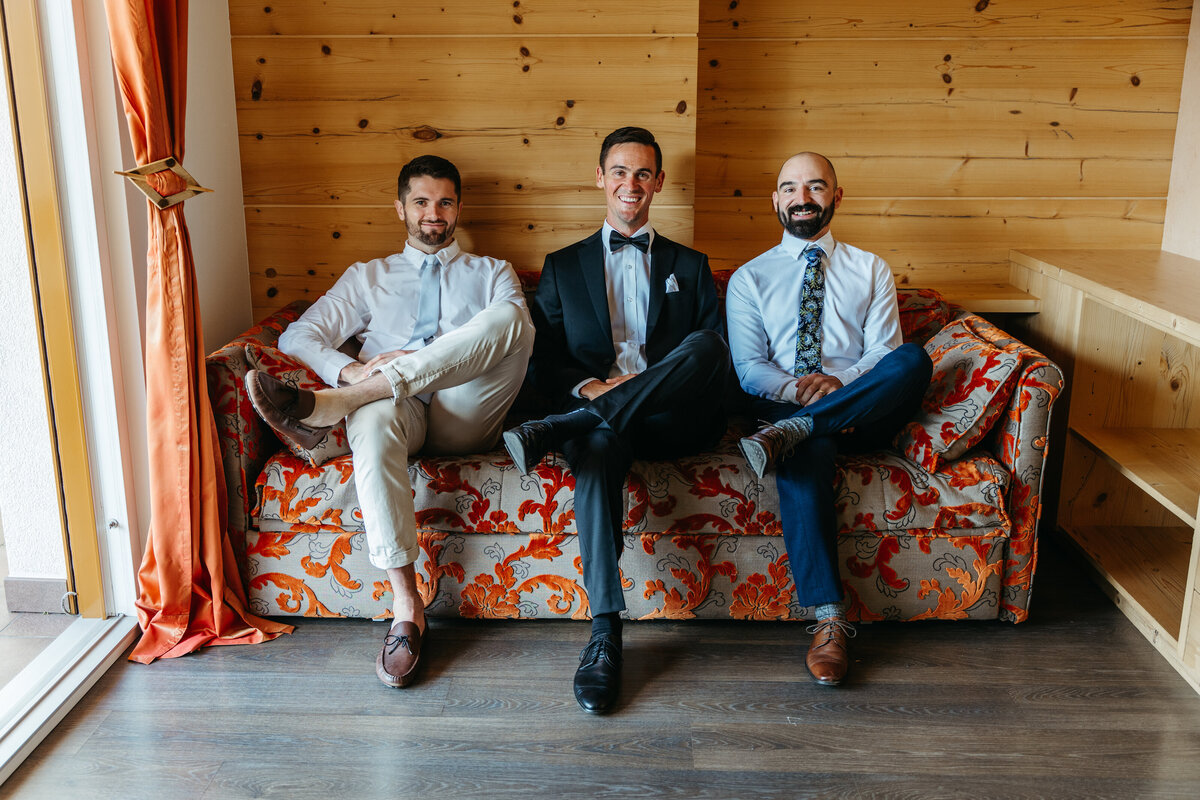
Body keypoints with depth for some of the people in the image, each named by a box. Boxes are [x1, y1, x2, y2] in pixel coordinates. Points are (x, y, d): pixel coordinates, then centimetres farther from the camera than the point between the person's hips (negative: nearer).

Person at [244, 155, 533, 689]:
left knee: (511, 317, -31)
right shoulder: (367, 277, 28)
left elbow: (512, 333, 3)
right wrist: (349, 369, -9)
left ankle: (322, 408, -40)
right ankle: (405, 606, -38)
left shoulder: (493, 274, 25)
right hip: (394, 408, 0)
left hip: (464, 415, 0)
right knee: (373, 422, -41)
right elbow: (298, 336, 15)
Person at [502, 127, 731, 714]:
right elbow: (542, 363, 13)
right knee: (598, 448, -38)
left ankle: (555, 431, -34)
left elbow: (721, 362, 10)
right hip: (594, 412, 0)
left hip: (671, 420, 1)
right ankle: (604, 633, -39)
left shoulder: (689, 266, 24)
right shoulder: (563, 266, 23)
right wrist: (589, 387, -10)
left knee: (704, 347, -32)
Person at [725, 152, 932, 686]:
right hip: (785, 407, -1)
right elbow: (749, 369, 5)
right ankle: (829, 619, -40)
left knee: (913, 360, -31)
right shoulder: (750, 278, 17)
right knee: (804, 454, -39)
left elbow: (885, 355, 5)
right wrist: (797, 389, -17)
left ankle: (787, 433, -36)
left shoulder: (871, 270, 20)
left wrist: (839, 384, -17)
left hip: (864, 413, 2)